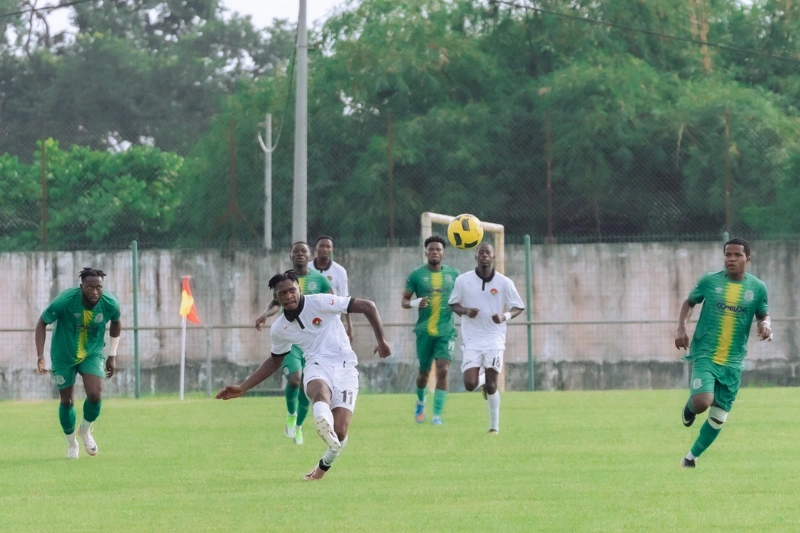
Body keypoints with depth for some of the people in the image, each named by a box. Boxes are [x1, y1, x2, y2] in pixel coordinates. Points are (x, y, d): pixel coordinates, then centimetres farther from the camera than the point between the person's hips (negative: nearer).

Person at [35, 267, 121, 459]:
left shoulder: (110, 304, -20)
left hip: (93, 354, 1)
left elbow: (116, 323, 4)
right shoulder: (64, 301, -29)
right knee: (66, 400, 5)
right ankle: (72, 444, 30)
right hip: (63, 356, -1)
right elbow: (42, 323, -15)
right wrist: (40, 355, -22)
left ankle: (86, 431, 15)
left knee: (95, 395, -16)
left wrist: (113, 355, 5)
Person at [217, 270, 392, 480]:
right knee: (320, 390, -39)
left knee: (339, 433, -17)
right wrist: (242, 388, 24)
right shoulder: (279, 329, 10)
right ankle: (324, 423, -75)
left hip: (344, 367, -2)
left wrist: (381, 341, -8)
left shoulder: (320, 303, -6)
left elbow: (368, 306, -3)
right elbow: (274, 361, 28)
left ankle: (324, 466, 16)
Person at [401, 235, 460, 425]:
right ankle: (420, 401, 40)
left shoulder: (453, 274, 6)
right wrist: (415, 303, -18)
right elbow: (404, 301, 3)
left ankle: (437, 414, -9)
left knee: (443, 370, -13)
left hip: (446, 331, 0)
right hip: (425, 331, 0)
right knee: (424, 372, 9)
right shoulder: (416, 275, 0)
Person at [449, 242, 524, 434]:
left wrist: (505, 316, -17)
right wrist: (465, 311, -13)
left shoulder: (504, 282, -3)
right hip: (472, 340, 1)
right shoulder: (463, 280, -1)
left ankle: (494, 426, 7)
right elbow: (453, 304, 9)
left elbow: (519, 307, 4)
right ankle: (483, 380, 27)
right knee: (470, 385, -11)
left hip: (494, 339, -1)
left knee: (491, 385, -6)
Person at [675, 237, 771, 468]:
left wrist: (766, 324, -9)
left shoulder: (757, 288, 2)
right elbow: (689, 303, 13)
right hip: (704, 355, -2)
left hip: (733, 362, 2)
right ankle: (690, 406, 14)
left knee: (718, 418, 6)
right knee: (703, 402, -24)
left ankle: (691, 457, 28)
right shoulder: (709, 281, -1)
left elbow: (764, 315, 15)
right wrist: (681, 328, -2)